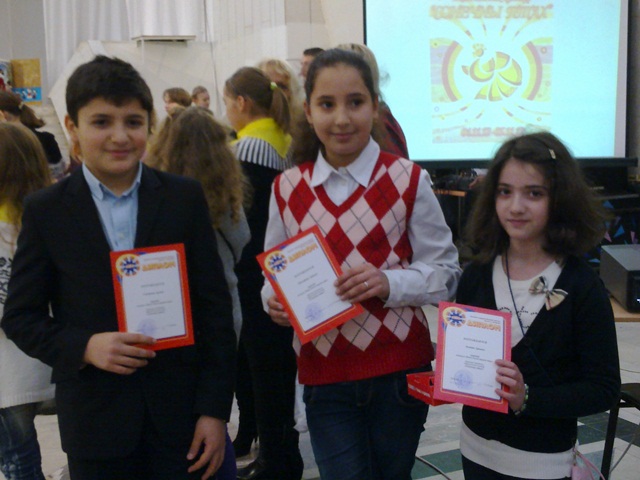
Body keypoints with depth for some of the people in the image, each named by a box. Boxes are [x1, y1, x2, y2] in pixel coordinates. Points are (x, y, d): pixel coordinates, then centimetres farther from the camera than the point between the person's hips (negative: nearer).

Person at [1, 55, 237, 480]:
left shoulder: (185, 198, -2)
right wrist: (85, 347, -15)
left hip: (180, 411, 0)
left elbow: (214, 306, -1)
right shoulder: (45, 211, -2)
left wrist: (215, 409, -4)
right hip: (95, 420, 0)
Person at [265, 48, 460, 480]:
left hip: (399, 371, -1)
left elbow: (445, 273, -5)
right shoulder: (287, 189, 1)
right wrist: (274, 301, -15)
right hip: (325, 375, 1)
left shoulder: (408, 180, -7)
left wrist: (389, 283, -22)